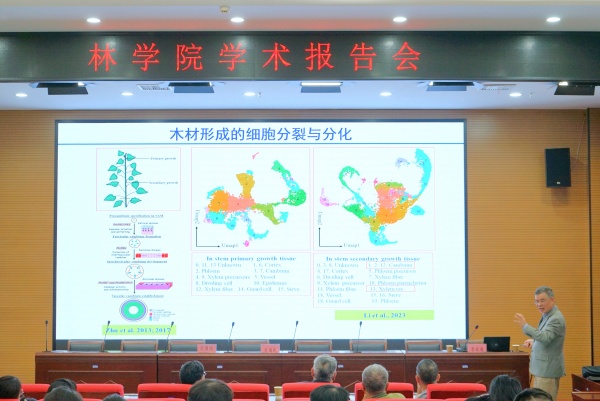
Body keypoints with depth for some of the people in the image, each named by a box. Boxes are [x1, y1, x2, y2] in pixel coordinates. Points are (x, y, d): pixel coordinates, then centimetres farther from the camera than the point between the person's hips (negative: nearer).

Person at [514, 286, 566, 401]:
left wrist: (525, 326, -33)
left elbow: (545, 337, -32)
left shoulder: (556, 318, -18)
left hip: (548, 369, -10)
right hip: (542, 368, 10)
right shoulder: (547, 315, 13)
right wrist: (534, 341, 10)